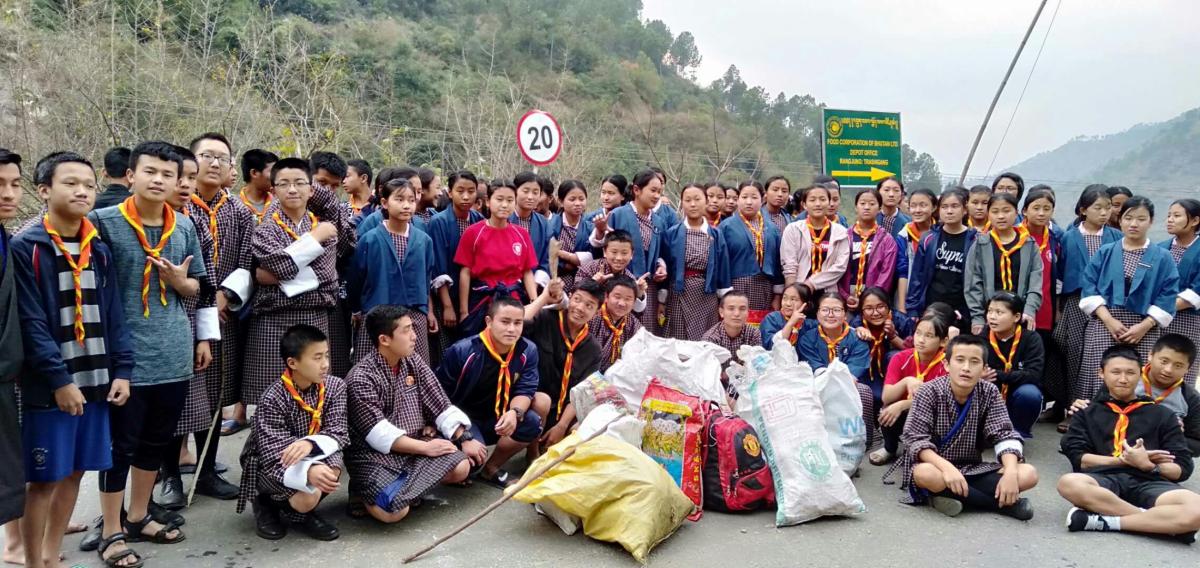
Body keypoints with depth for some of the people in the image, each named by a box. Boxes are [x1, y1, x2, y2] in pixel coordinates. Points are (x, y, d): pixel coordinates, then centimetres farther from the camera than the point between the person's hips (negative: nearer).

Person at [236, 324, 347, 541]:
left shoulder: (335, 387, -11)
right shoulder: (273, 399, -25)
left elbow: (339, 433, -16)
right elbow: (275, 456, -30)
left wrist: (310, 444, -39)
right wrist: (308, 472, -50)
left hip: (312, 457, 4)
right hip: (270, 464, -4)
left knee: (334, 458, -28)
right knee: (308, 496, -30)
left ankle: (302, 511, 2)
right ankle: (266, 504, 6)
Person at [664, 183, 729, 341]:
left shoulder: (716, 235, 5)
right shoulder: (672, 234, 1)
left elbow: (722, 270, 6)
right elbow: (665, 268, 3)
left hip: (707, 297, 1)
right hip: (679, 295, -1)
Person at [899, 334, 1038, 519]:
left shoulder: (989, 393, -3)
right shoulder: (929, 392, -14)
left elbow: (1005, 434, -9)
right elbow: (915, 439, -21)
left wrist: (1011, 472, -29)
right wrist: (946, 467, -38)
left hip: (972, 468, 3)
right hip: (938, 466, -3)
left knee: (1028, 474, -15)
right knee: (924, 473, -39)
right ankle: (1003, 502, -25)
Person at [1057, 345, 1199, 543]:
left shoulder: (1163, 415, 23)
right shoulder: (1087, 413, 22)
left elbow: (1183, 468, 13)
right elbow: (1078, 458, 6)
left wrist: (1148, 465, -7)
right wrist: (1124, 459, -5)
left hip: (1148, 482, 0)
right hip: (1104, 478, 0)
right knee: (1069, 483, -38)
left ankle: (1105, 522, -26)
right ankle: (1160, 522, -26)